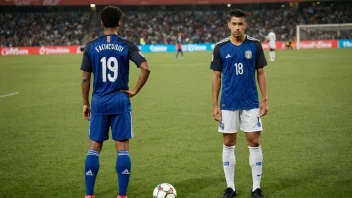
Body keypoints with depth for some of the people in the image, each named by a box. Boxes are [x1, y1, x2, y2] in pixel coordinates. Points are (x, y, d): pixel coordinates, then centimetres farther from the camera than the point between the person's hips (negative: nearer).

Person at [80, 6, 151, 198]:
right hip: (120, 101, -1)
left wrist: (85, 103, 11)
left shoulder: (91, 46, 0)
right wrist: (135, 91, -2)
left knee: (94, 148, 10)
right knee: (122, 149, 3)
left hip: (99, 102, 1)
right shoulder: (127, 45, -3)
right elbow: (145, 68, -13)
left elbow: (85, 78, 1)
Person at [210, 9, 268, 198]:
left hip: (251, 103, 0)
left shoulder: (255, 45, -1)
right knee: (228, 144, 5)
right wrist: (215, 105, -1)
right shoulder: (220, 47, -1)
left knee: (254, 142, 0)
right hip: (228, 104, 0)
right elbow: (216, 76, 3)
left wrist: (264, 100, -1)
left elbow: (260, 73, 5)